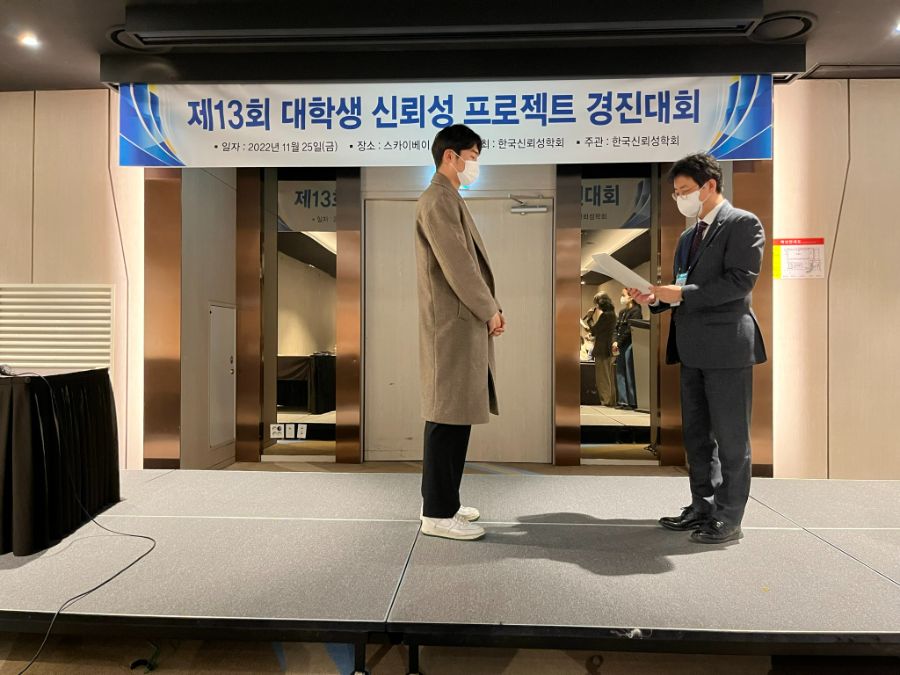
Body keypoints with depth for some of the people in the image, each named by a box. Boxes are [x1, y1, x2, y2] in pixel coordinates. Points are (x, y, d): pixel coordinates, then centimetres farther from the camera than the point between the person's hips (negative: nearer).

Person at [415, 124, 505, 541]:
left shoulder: (449, 199, 21)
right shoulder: (439, 200, -11)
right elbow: (457, 265, -17)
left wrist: (488, 309, 8)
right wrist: (490, 311, -8)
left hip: (464, 324, 10)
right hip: (452, 325, -10)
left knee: (457, 416, 14)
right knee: (447, 418, -4)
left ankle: (443, 501, 25)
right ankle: (437, 514, 7)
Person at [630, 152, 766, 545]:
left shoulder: (742, 224, -5)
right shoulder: (688, 237, 19)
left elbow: (741, 281, -16)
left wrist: (681, 293, -18)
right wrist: (656, 298, 1)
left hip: (727, 345, -8)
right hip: (692, 348, 8)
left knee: (730, 437, 2)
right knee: (696, 435, 14)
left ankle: (729, 518, 13)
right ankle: (703, 508, 27)